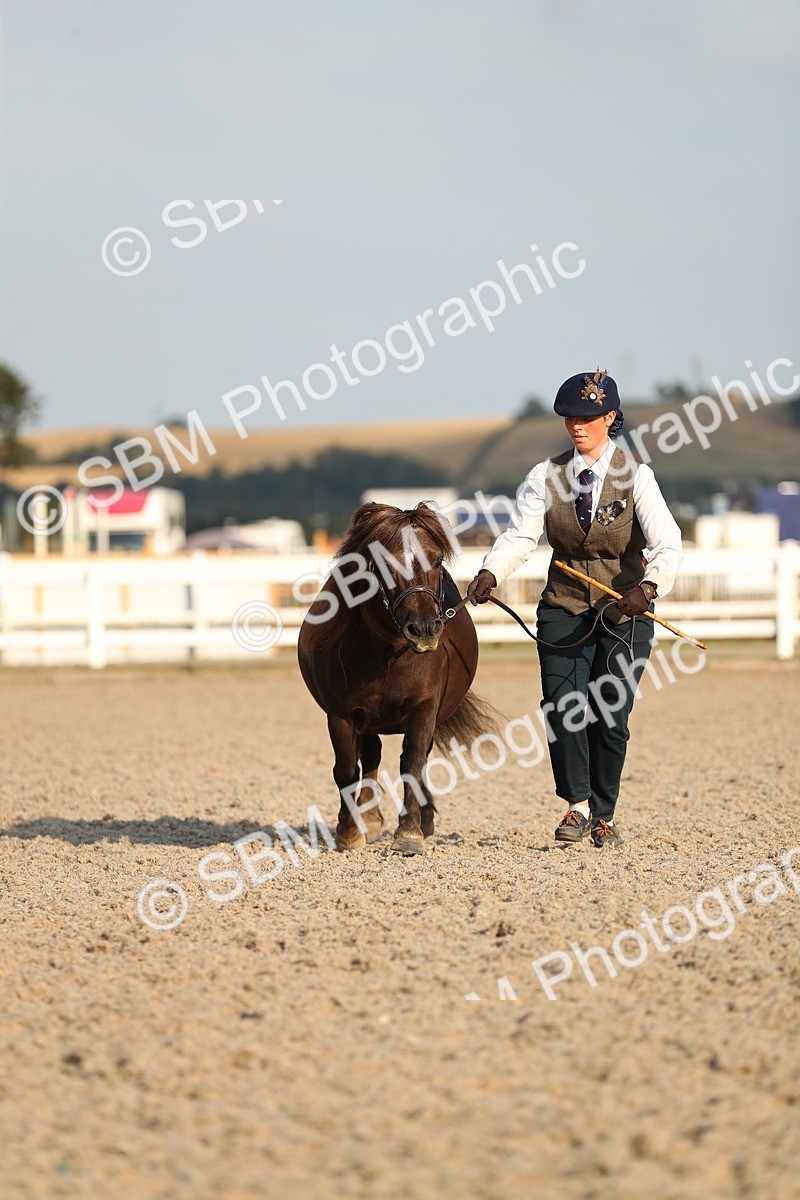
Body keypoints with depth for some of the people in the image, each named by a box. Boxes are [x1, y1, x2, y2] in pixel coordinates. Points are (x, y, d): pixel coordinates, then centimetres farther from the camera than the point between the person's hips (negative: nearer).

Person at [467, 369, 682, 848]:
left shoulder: (635, 476, -10)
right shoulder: (546, 477, 0)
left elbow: (667, 545, -21)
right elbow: (520, 535, -10)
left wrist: (649, 586, -41)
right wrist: (491, 573, -31)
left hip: (624, 611, -2)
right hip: (564, 607, 2)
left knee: (609, 718, 0)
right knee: (563, 707, -14)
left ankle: (603, 817, 17)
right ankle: (578, 806, -3)